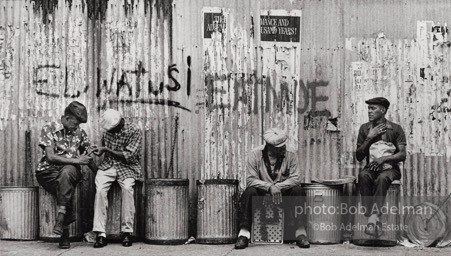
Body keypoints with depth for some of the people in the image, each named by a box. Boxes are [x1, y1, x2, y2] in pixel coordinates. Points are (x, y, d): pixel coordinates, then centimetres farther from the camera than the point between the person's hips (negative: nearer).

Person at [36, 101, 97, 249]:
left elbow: (87, 158, 19)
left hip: (70, 170, 2)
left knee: (67, 172, -36)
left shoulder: (80, 133, 13)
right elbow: (50, 156, -10)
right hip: (48, 172, -2)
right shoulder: (49, 129, 0)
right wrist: (76, 160, -12)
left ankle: (60, 219, -38)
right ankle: (65, 232, -26)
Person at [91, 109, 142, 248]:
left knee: (127, 188, -34)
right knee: (100, 189, -27)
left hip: (127, 167, -3)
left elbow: (129, 156, -15)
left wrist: (106, 150, -16)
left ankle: (127, 232, -24)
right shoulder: (108, 130, 5)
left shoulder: (134, 130, -11)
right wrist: (99, 150, 0)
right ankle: (100, 234, -26)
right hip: (108, 165, 3)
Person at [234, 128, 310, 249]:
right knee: (249, 191, -30)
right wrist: (270, 187, -31)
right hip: (262, 192, -1)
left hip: (283, 193, 1)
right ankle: (244, 233, -27)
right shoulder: (255, 154, -12)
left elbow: (295, 178, -15)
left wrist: (277, 187, -28)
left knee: (297, 190, -27)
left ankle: (300, 232, -24)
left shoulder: (291, 155, -9)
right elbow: (250, 180, -17)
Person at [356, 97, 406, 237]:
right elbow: (359, 156, 6)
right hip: (371, 167, 2)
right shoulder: (364, 128, 9)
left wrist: (384, 158, -20)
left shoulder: (396, 129, 2)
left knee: (381, 178, -37)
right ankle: (375, 220, -40)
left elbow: (402, 155, -5)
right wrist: (369, 138, -6)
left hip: (390, 168, -2)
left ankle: (373, 218, -44)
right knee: (363, 176, -34)